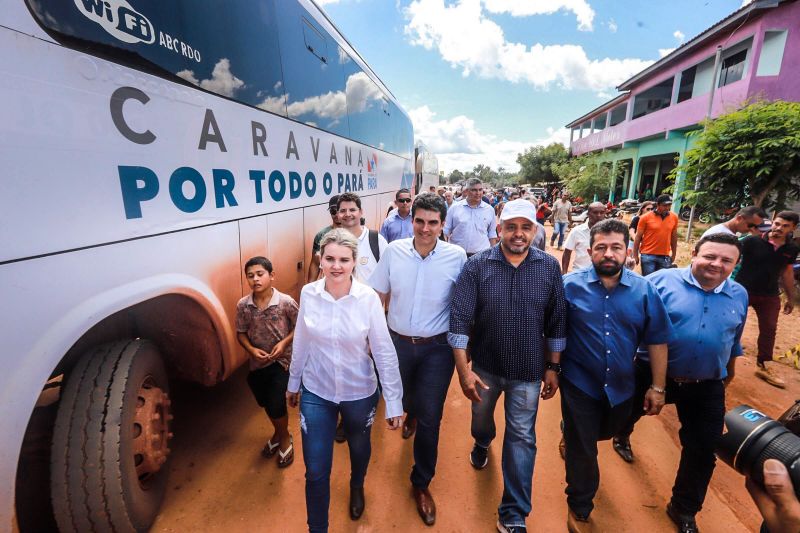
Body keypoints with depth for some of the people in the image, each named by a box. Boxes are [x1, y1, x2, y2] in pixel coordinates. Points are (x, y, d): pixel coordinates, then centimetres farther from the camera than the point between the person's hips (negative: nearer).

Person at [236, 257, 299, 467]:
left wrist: (284, 343, -19)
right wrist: (251, 349, -14)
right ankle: (279, 432, 49)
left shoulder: (286, 302, -19)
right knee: (265, 403, 20)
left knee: (276, 404, -7)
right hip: (257, 362, 4)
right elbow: (241, 333, 2)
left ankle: (285, 438, 25)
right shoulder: (243, 305, -9)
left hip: (282, 360, -4)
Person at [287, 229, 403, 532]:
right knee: (316, 472, 8)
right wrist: (293, 382, 11)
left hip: (360, 393, 0)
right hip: (316, 393, 1)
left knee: (359, 448, 27)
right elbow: (301, 343, 0)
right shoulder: (308, 294, -13)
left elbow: (384, 352, -14)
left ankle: (357, 488, 63)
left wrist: (394, 402, -12)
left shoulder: (368, 298, -21)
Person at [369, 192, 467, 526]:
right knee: (403, 398, 27)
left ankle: (421, 483, 33)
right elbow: (378, 296, 0)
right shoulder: (394, 251, -10)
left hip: (437, 348, -2)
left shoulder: (456, 256, -14)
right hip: (397, 342, 3)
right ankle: (411, 413, 67)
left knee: (430, 418, 7)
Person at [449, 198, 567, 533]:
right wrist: (463, 369, -17)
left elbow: (557, 322, -1)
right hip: (485, 365, 1)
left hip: (529, 370, 0)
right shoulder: (477, 266, -13)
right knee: (481, 417, 25)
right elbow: (460, 318, -15)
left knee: (521, 439, 9)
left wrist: (552, 368, 1)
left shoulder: (549, 267, -7)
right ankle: (482, 443, 62)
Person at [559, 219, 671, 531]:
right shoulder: (570, 285, -14)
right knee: (582, 451, 10)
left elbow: (657, 340, -1)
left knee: (605, 433, 28)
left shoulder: (645, 290, -7)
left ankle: (572, 435, 62)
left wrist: (658, 387, 0)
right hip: (579, 385, -3)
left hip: (621, 387, 3)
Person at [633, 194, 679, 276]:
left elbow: (674, 237, 14)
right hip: (648, 255, -3)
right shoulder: (646, 217, -5)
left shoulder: (674, 217, 6)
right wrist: (635, 256, -2)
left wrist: (673, 255, 16)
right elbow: (638, 237, -1)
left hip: (665, 257, 3)